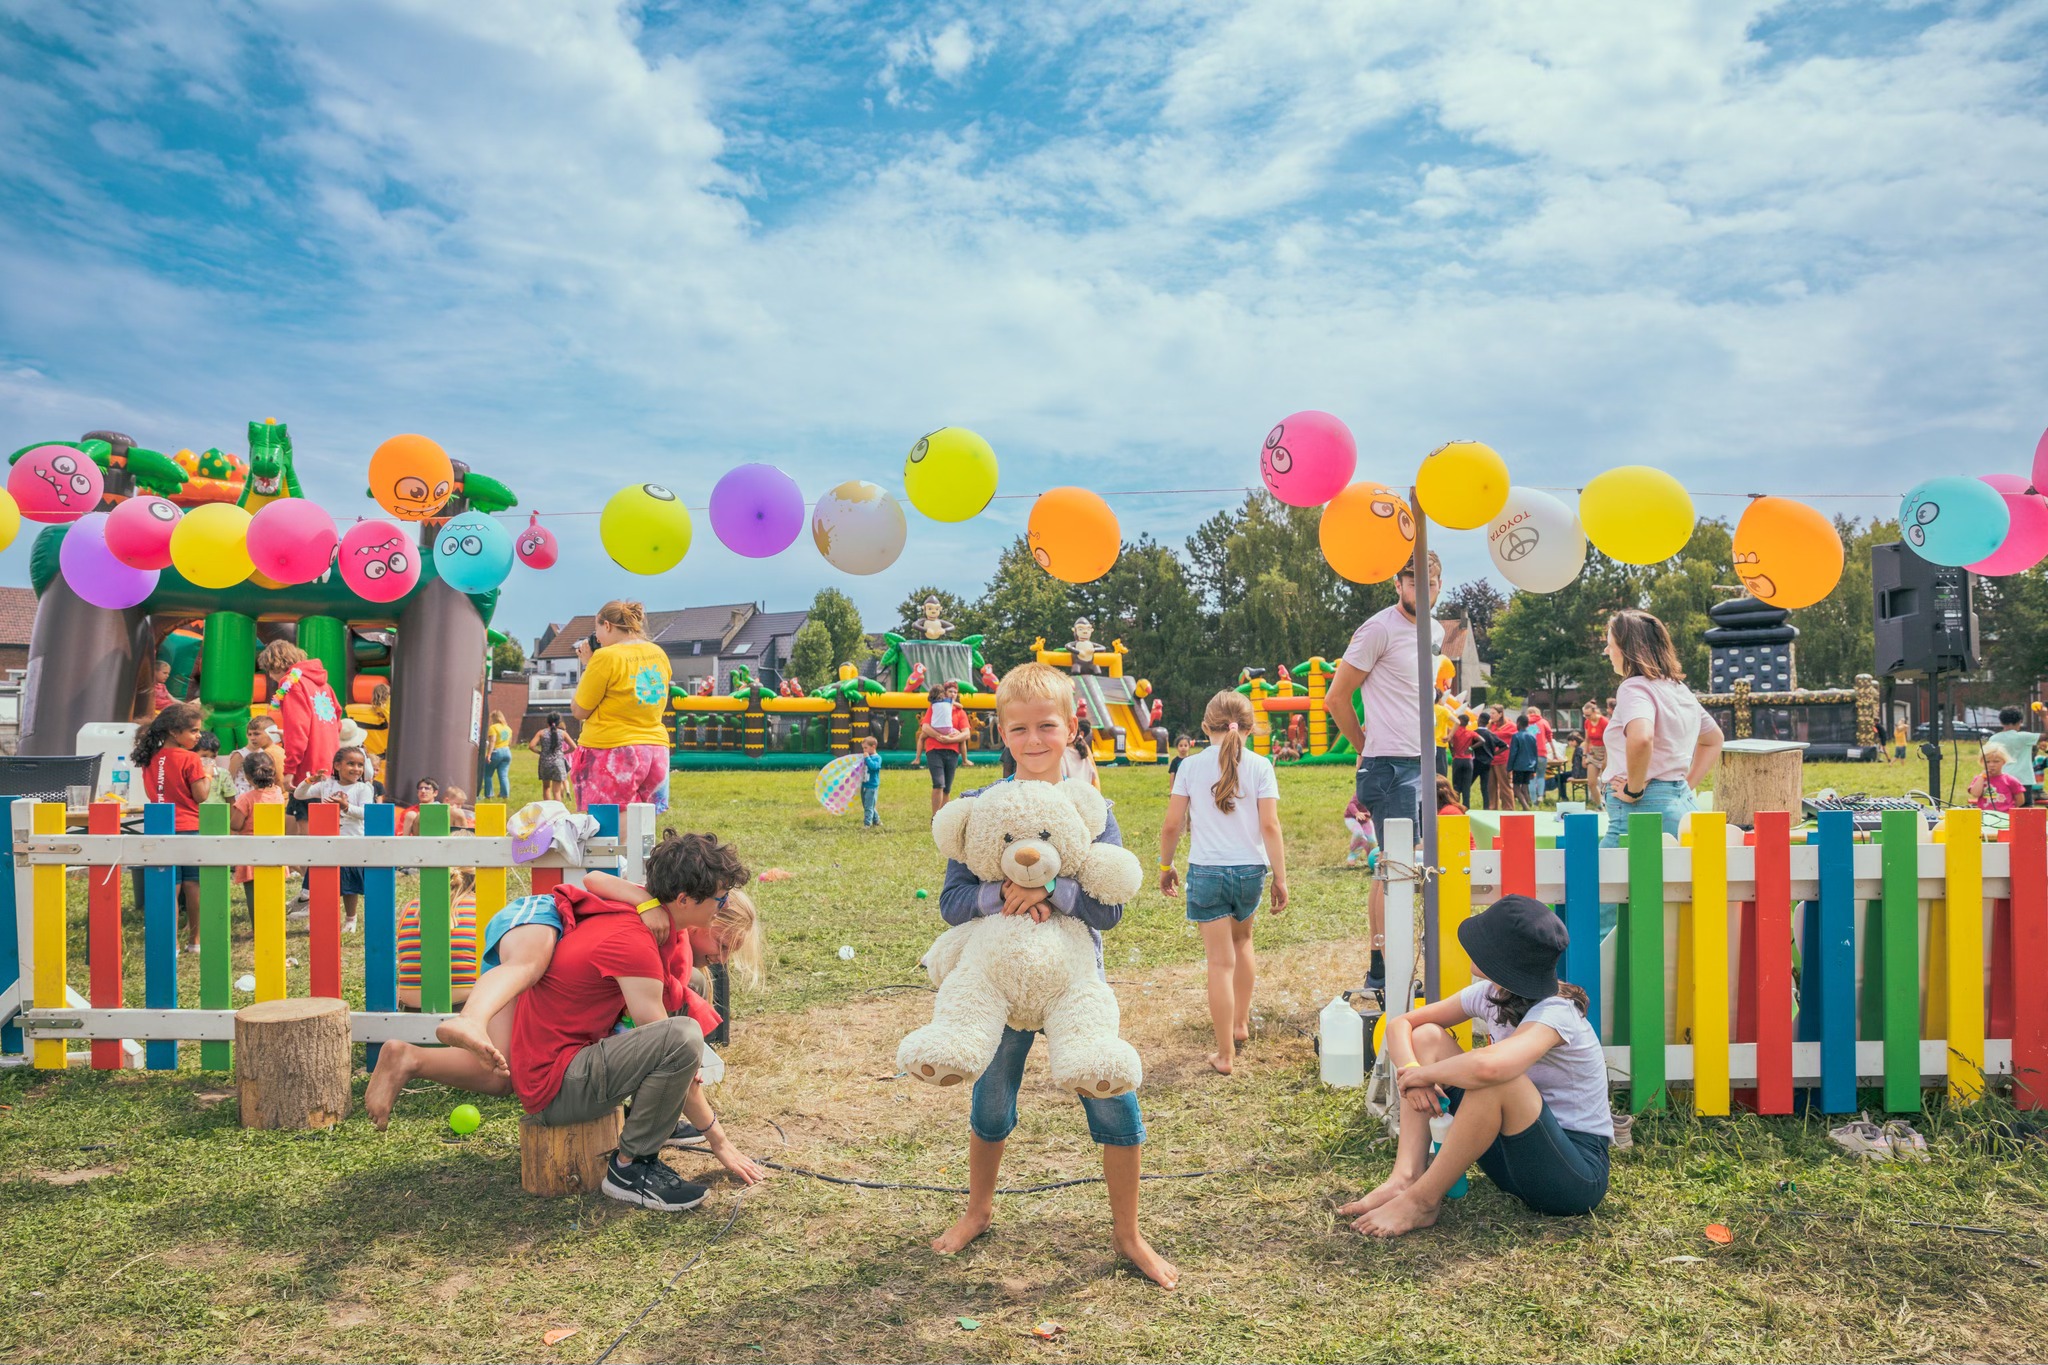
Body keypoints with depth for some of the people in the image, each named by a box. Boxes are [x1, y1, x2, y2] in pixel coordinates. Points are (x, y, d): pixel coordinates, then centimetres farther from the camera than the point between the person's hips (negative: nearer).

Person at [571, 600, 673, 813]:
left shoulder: (606, 656, -12)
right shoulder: (659, 655, 8)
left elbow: (579, 711, -5)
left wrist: (588, 667, 5)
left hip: (611, 752, -7)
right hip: (657, 751, 7)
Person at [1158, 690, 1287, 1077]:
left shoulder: (1191, 766, -2)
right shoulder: (1259, 766, -2)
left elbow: (1172, 825, -2)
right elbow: (1270, 826, -7)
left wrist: (1165, 865, 13)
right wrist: (1280, 878, -1)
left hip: (1206, 871, -2)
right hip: (1251, 870, 2)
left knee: (1220, 962, 2)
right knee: (1242, 940, 28)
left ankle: (1225, 1053, 5)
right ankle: (1240, 1022, 40)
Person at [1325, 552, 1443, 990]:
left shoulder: (1436, 632, 14)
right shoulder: (1379, 630, -11)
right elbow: (1336, 699, -9)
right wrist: (1368, 749, 0)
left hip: (1423, 764, 8)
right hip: (1392, 767, -8)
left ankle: (1379, 971, 20)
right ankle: (1387, 974, -2)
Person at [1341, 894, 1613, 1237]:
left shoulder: (1554, 1014, -26)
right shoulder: (1489, 995, -2)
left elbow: (1488, 1067, -47)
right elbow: (1400, 1023, 5)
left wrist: (1423, 1073, -28)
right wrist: (1412, 1070, -17)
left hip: (1578, 1174, -8)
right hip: (1517, 1157, 8)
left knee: (1496, 1080, -37)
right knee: (1427, 1037, -3)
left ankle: (1422, 1201, -20)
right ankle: (1406, 1177, -16)